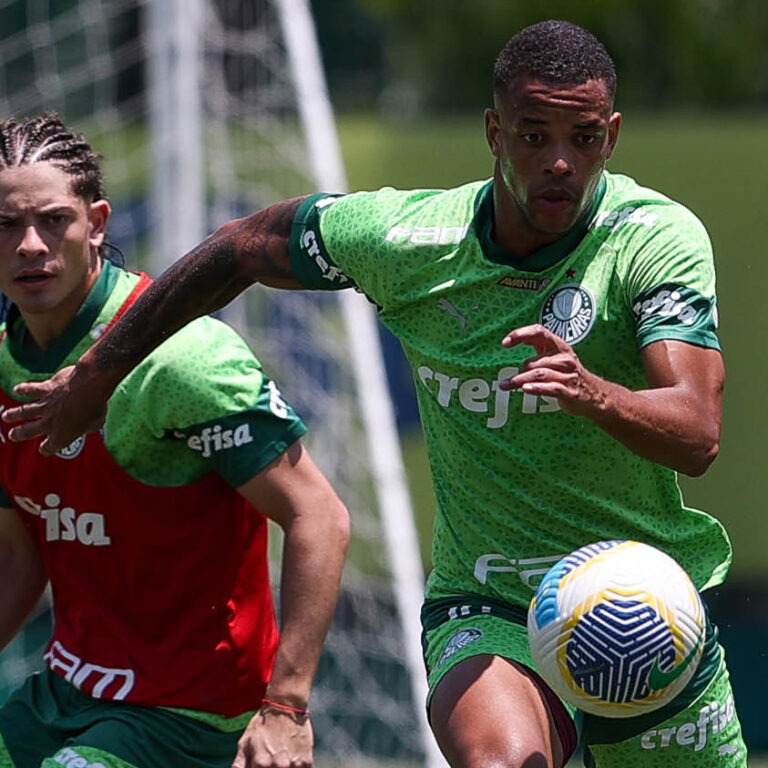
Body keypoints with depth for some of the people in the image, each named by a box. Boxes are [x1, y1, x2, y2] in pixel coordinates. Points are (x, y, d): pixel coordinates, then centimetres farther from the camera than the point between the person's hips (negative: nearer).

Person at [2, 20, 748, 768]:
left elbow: (697, 436, -27)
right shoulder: (403, 238, -9)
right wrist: (93, 375, 17)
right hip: (484, 613, -2)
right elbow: (243, 246, 10)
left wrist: (594, 393, -48)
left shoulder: (662, 239, -14)